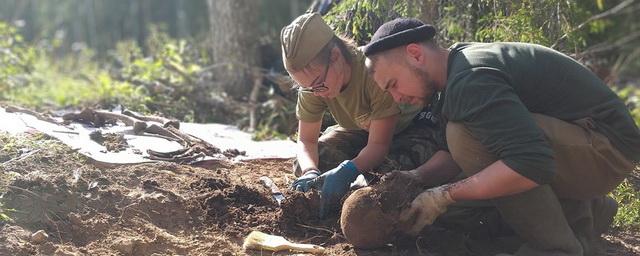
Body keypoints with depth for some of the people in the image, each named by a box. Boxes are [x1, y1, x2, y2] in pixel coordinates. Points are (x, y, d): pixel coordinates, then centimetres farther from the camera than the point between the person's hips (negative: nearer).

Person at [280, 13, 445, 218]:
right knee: (305, 166, -17)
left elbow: (379, 144, -35)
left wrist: (347, 171, -54)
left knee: (393, 167, -38)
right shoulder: (313, 80, -22)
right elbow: (306, 140, -15)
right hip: (361, 130, 5)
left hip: (412, 127, -5)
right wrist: (311, 172, -38)